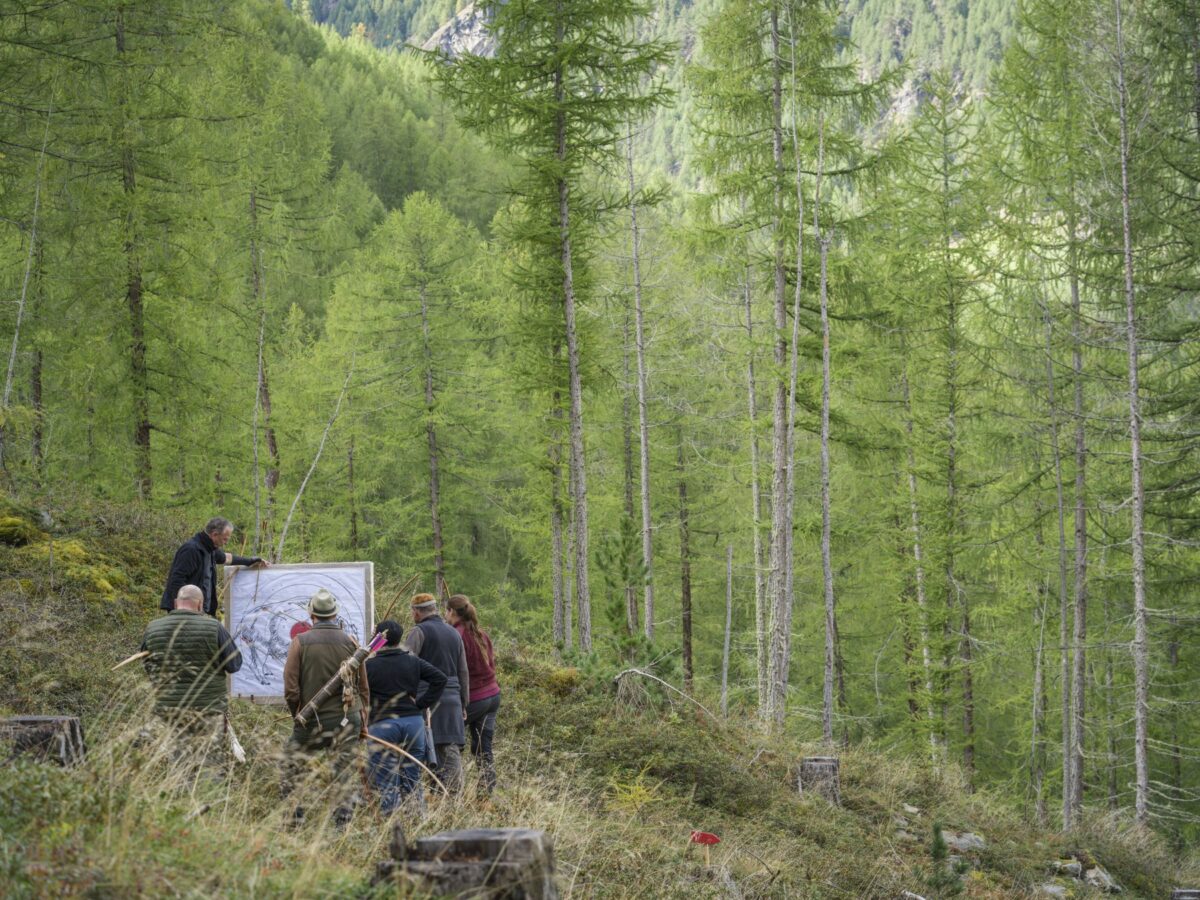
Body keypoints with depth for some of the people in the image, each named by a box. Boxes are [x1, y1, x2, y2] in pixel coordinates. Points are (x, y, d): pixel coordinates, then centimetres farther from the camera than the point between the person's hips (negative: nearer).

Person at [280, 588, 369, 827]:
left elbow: (290, 689, -5)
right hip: (346, 720, 2)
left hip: (311, 720, -1)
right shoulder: (350, 643, 1)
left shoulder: (300, 642, -4)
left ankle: (293, 821, 12)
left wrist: (298, 715, 11)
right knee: (345, 773, 5)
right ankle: (343, 823, 2)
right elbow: (364, 687, 6)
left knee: (292, 768, 12)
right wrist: (362, 720, 16)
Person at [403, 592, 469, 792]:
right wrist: (464, 704, 23)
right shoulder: (454, 634, 17)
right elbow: (464, 672, 19)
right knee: (452, 750, 5)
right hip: (453, 698, 6)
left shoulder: (419, 632, -2)